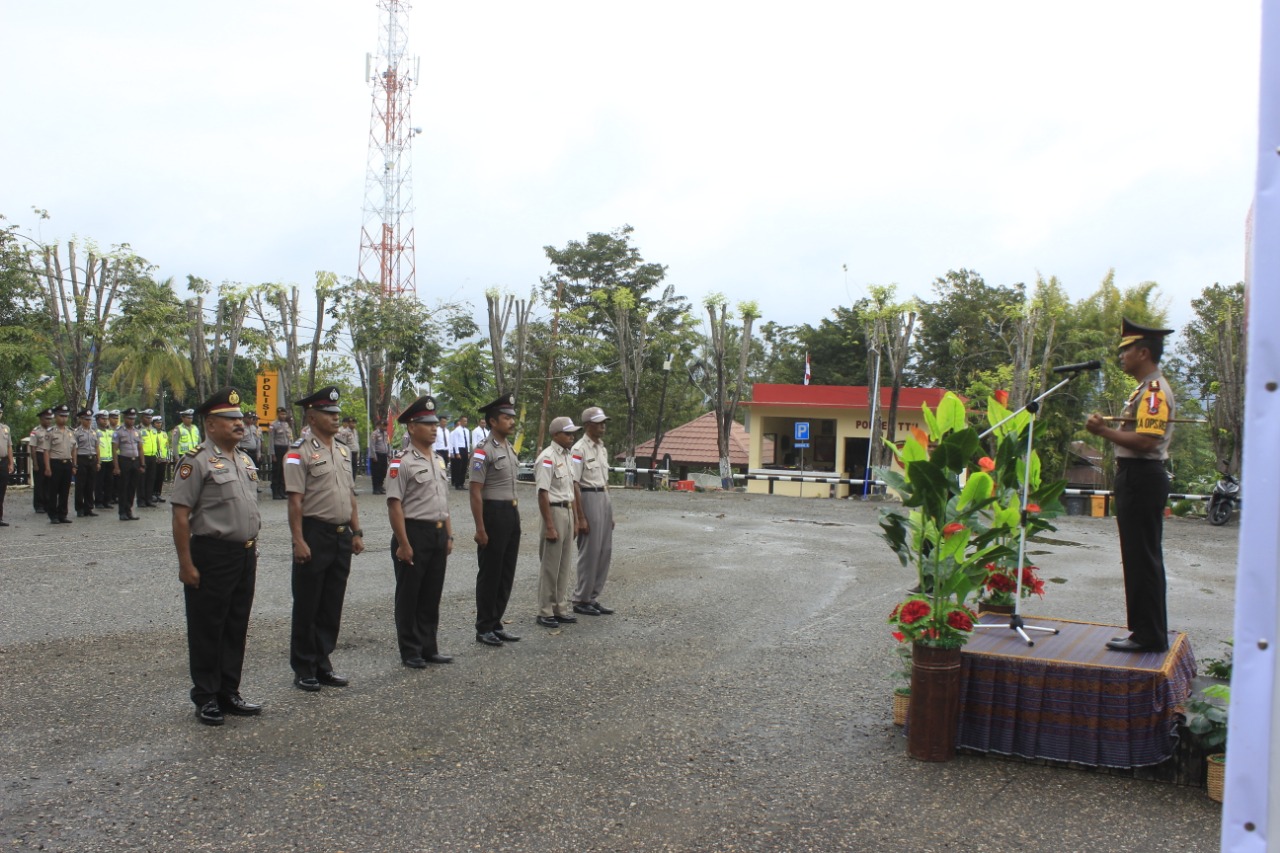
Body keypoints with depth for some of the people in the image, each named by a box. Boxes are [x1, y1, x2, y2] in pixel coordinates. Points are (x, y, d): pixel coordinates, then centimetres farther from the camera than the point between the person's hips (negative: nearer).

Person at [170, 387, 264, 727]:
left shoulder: (245, 460, 13)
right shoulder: (196, 461, -12)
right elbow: (181, 515, -15)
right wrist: (186, 564, -17)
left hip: (245, 555, 8)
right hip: (212, 555, -8)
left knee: (236, 628, 14)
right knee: (207, 631, 4)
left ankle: (229, 693, 25)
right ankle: (206, 699, 15)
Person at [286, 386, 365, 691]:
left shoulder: (343, 451, 13)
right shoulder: (300, 452, -10)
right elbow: (295, 501, -14)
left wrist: (356, 532, 12)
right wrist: (298, 541, -19)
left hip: (342, 535, 7)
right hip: (315, 535, -7)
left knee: (332, 605, 13)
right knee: (307, 606, 4)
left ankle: (322, 663, 24)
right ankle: (303, 670, 15)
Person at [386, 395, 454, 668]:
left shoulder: (438, 461, 13)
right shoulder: (403, 463, -12)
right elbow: (394, 505, -15)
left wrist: (449, 535, 15)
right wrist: (403, 544, -17)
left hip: (438, 534, 7)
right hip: (414, 533, -7)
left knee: (432, 596, 13)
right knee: (409, 596, 5)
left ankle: (429, 648, 23)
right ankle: (410, 651, 15)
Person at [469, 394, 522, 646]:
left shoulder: (509, 448, 13)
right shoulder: (483, 452, -14)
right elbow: (476, 492, -17)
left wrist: (516, 517, 17)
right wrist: (480, 528, -19)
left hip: (512, 513, 8)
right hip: (493, 514, -8)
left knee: (506, 573, 13)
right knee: (490, 574, 1)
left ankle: (496, 624, 23)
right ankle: (484, 629, 12)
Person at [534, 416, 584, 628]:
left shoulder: (566, 456, 13)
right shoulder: (547, 458, -15)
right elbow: (543, 493, -19)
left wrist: (576, 518, 17)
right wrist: (549, 526, -21)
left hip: (568, 511, 9)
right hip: (554, 511, -9)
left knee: (565, 565, 13)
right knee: (550, 566, -1)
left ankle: (560, 608, 22)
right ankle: (545, 612, 7)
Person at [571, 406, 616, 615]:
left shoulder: (602, 449, 14)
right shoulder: (579, 449, -12)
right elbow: (574, 484, -15)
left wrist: (610, 512, 18)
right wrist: (580, 517, -18)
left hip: (605, 499, 9)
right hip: (589, 499, -8)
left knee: (605, 552, 10)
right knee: (589, 552, -3)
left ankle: (593, 598, 19)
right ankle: (581, 600, 9)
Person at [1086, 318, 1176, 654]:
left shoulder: (1154, 390, -15)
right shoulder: (1146, 389, 19)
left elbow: (1146, 442, -24)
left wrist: (1104, 431, -19)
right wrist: (1108, 426, 7)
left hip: (1143, 480, -11)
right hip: (1138, 478, 11)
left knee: (1142, 559, -6)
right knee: (1141, 558, 14)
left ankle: (1149, 636, 1)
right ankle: (1148, 631, 21)